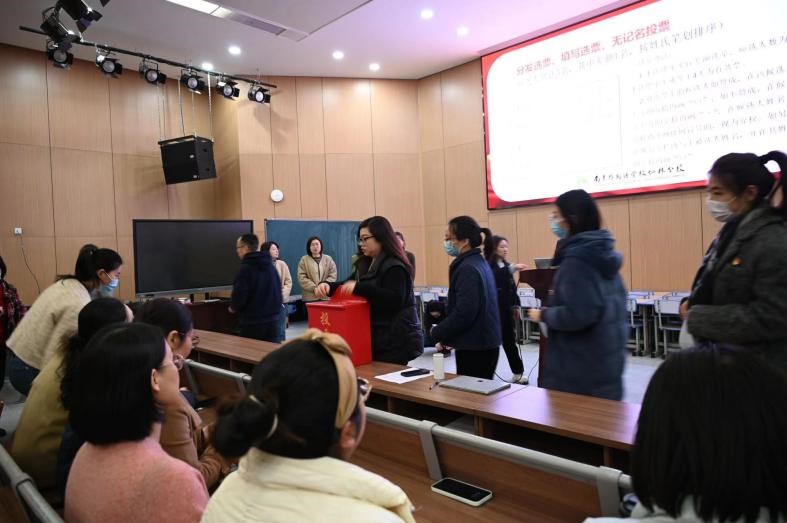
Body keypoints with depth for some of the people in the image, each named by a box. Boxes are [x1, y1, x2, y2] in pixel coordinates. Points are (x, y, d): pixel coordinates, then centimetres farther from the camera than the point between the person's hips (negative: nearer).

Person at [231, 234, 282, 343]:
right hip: (273, 322, 7)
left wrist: (233, 308, 3)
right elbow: (278, 292, 15)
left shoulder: (246, 268, -13)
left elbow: (239, 296, -16)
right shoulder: (271, 266, 11)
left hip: (252, 325, -7)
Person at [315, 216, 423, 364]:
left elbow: (395, 300, -26)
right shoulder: (367, 265, 15)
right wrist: (328, 287, -3)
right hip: (378, 338, 8)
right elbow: (347, 287, 18)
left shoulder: (394, 267, -13)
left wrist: (359, 287, -30)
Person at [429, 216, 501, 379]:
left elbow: (463, 313, -24)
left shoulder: (468, 268, -19)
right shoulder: (479, 262, 12)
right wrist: (445, 333, 13)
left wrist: (437, 333, -9)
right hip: (483, 344, 10)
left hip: (474, 347, -10)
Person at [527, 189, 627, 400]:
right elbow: (614, 302, 18)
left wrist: (543, 315, -12)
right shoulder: (604, 253, 9)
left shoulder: (576, 260, -20)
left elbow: (578, 315, -27)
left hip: (581, 365, -9)